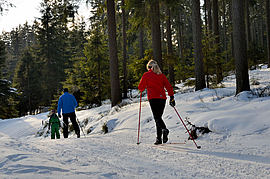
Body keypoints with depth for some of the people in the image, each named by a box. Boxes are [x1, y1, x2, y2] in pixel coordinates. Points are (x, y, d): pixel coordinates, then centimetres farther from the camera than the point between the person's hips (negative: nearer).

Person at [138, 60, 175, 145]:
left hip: (153, 98, -4)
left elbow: (140, 87, 7)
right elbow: (168, 86, 6)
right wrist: (172, 97, 4)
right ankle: (159, 138, 11)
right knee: (159, 117, 12)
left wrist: (144, 88, 29)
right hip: (162, 98, 4)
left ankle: (164, 129, -38)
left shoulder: (146, 75, 4)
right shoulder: (161, 75, 14)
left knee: (157, 117, -9)